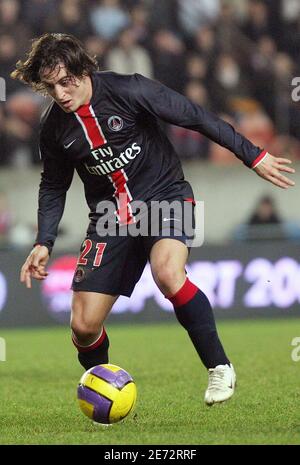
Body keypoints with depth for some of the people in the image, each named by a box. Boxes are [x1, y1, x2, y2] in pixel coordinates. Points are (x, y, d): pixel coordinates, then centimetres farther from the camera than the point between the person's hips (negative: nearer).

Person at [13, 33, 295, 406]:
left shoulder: (128, 91, -18)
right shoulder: (54, 127, -3)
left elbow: (195, 117, -10)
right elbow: (53, 187, 13)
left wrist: (253, 156, -8)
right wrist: (43, 243, 3)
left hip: (164, 195, -4)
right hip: (110, 215, 4)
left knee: (168, 274, -36)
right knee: (84, 326, -6)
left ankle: (219, 367, -17)